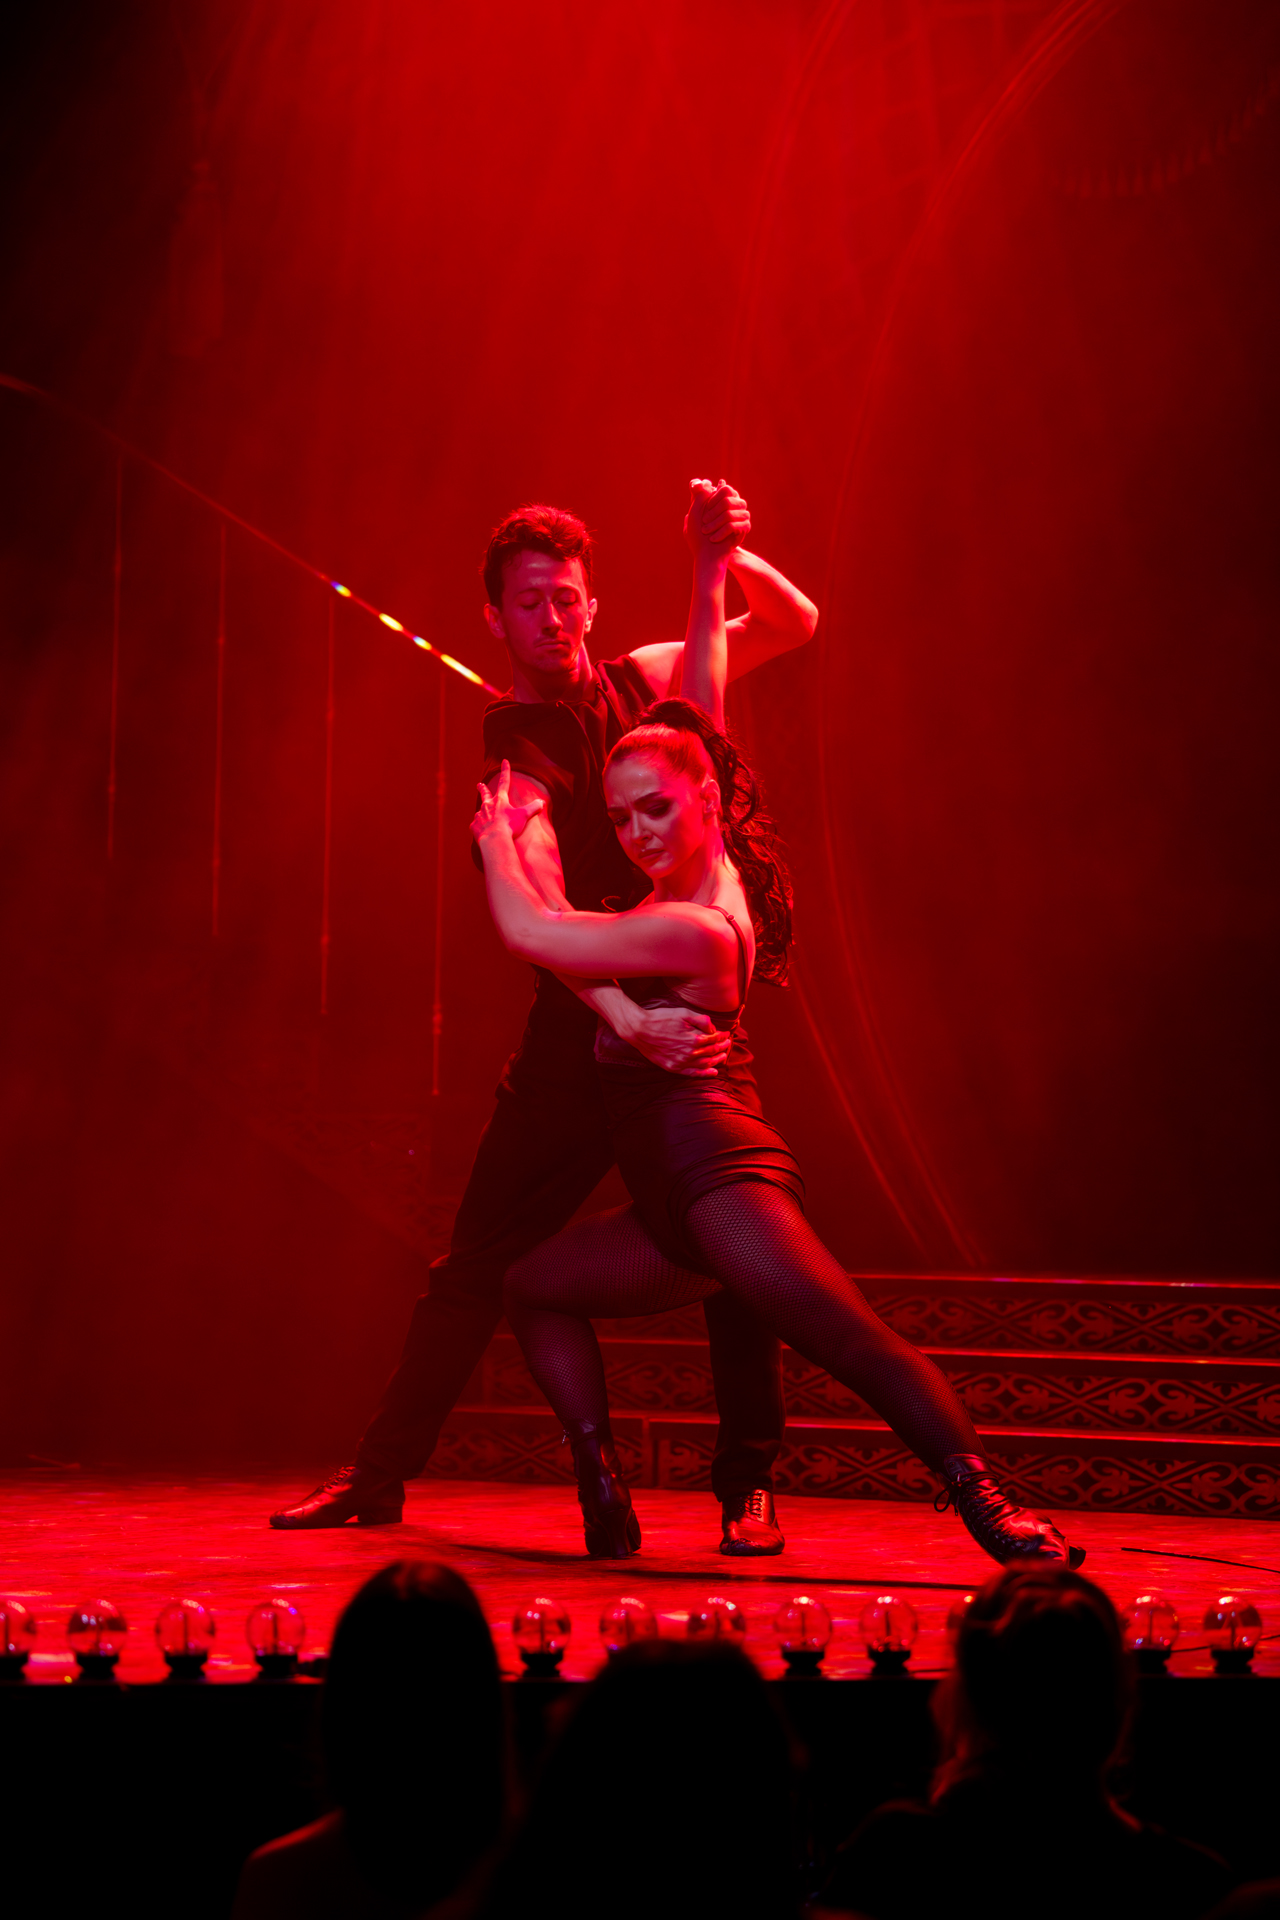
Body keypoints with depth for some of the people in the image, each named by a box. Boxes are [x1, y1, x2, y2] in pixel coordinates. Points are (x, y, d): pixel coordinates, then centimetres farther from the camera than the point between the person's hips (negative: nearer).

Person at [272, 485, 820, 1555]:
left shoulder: (641, 679, 6)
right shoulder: (513, 753, -11)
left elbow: (794, 625, 12)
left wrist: (730, 555, -10)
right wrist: (634, 1023, -41)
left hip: (703, 998, 3)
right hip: (586, 1025, -3)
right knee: (481, 1255, 2)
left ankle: (749, 1484, 8)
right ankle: (383, 1471, 14)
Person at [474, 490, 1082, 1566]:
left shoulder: (697, 930, -16)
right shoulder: (694, 867, 10)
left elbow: (530, 930, -15)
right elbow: (700, 715, 18)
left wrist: (498, 837, 3)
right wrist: (707, 575, 19)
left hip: (721, 1175, -10)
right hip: (677, 1202, 10)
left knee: (849, 1339, -18)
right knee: (536, 1286, 17)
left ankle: (989, 1507, -22)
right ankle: (605, 1498, 9)